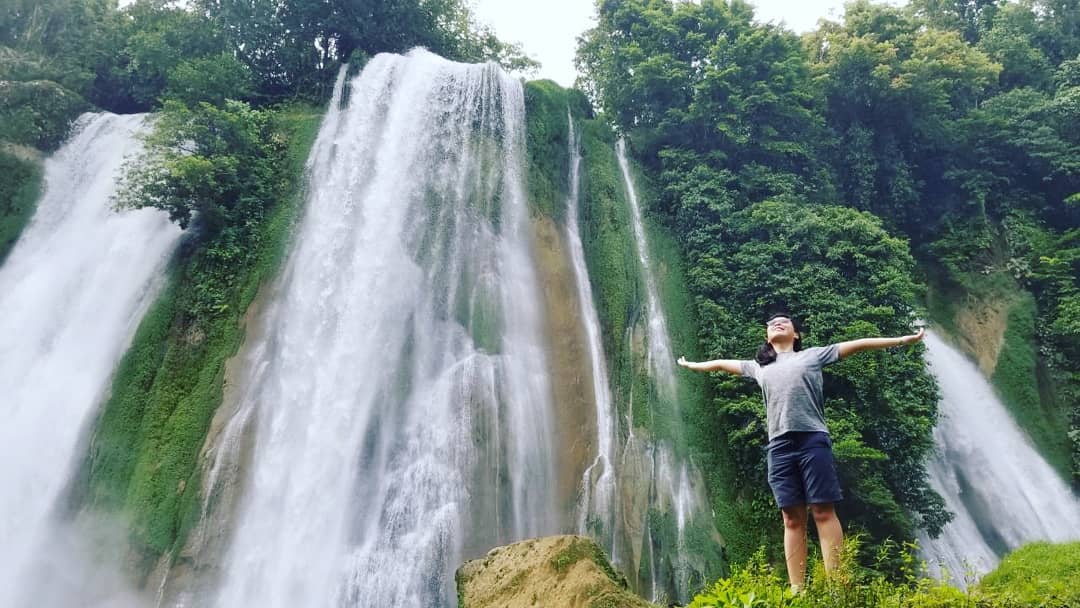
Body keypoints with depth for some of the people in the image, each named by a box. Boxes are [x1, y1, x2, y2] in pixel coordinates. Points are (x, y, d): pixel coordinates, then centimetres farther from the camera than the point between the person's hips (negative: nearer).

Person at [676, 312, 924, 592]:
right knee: (792, 518, 1)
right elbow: (722, 364, 36)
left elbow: (857, 345, 13)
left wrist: (903, 339, 10)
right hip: (779, 446, 3)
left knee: (824, 512, -6)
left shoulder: (813, 355, 15)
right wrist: (691, 365, 47)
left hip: (813, 440, -3)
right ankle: (797, 591, 1)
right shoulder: (758, 366, 24)